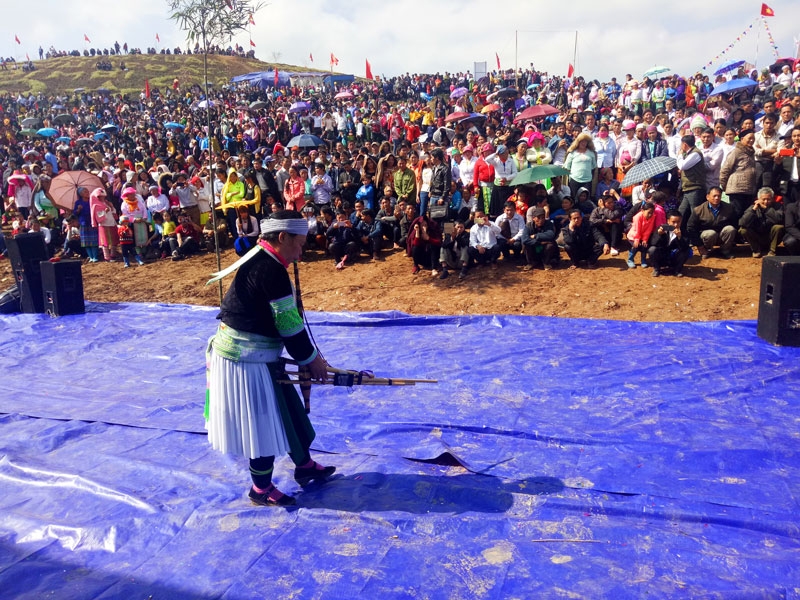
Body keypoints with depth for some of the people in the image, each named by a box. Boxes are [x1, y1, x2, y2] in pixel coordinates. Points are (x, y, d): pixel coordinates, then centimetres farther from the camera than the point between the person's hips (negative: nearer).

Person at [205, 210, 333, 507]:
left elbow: (285, 319, 11)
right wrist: (311, 359, -5)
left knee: (286, 411, 20)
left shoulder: (261, 262, 10)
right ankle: (261, 489, 23)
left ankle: (304, 465, 37)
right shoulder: (270, 269, -22)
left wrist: (309, 354, 9)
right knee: (263, 422, 5)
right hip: (247, 358, -10)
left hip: (256, 354, 10)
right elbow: (288, 324, -19)